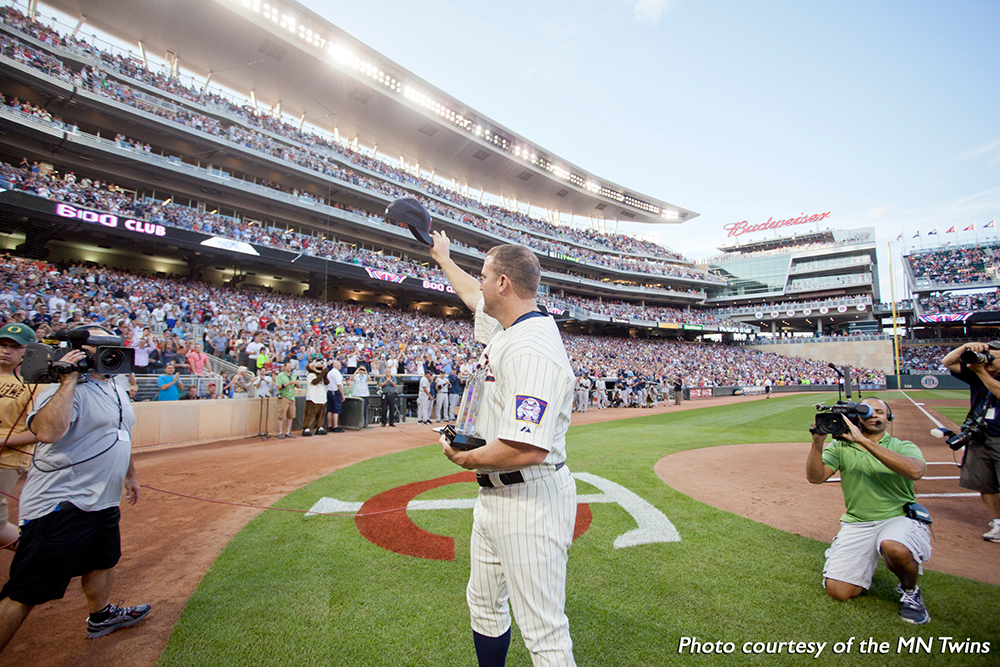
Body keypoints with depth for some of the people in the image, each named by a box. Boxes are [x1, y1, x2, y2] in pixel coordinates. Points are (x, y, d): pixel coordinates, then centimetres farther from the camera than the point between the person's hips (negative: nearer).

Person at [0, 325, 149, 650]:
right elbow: (47, 432, -37)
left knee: (104, 559, 26)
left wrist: (129, 474, 31)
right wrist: (69, 381, -30)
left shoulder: (116, 390, 12)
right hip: (60, 505, -9)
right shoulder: (67, 388, -17)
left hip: (103, 500, 9)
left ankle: (101, 617, 48)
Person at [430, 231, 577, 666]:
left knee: (543, 631, 5)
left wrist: (466, 458, -17)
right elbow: (471, 294, 26)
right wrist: (443, 258, 40)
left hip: (531, 502, -10)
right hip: (493, 495, 10)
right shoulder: (505, 328, 5)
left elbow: (528, 449, -34)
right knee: (484, 607, 25)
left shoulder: (532, 350, -27)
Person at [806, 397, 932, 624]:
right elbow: (815, 477, -8)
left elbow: (915, 471, -25)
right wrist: (818, 442, -23)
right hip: (856, 524, 2)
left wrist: (863, 441, -29)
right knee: (837, 590, -9)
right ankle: (868, 561, 24)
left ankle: (910, 591, -1)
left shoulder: (903, 447, 0)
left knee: (895, 548, -38)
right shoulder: (840, 446, 5)